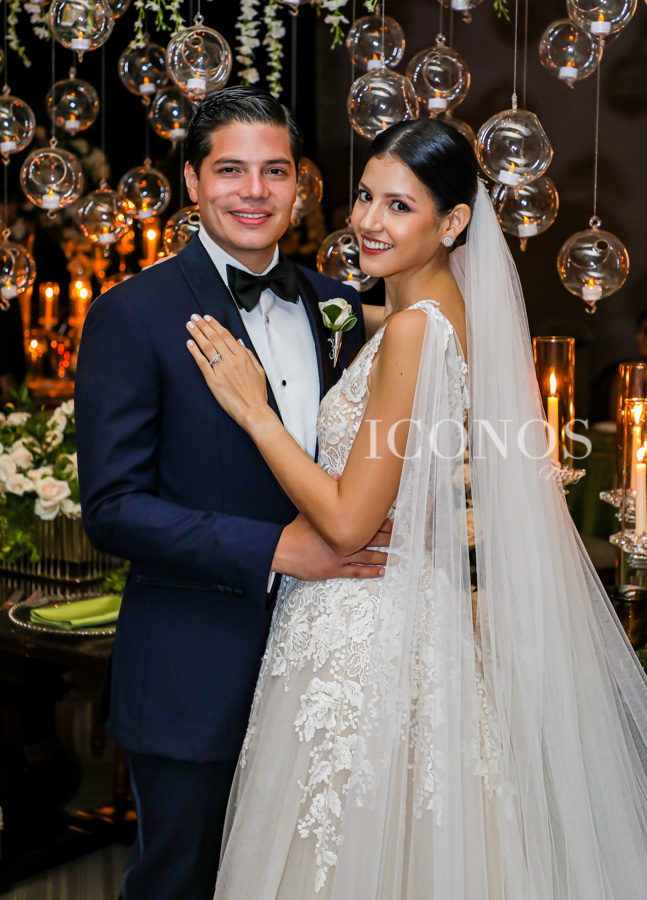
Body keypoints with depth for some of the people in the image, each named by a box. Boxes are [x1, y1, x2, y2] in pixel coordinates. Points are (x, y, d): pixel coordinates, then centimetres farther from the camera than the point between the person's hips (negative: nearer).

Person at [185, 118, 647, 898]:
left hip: (362, 631, -9)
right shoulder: (456, 312, 6)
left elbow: (348, 522, -21)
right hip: (408, 612, 9)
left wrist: (252, 408, -15)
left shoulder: (413, 330, -21)